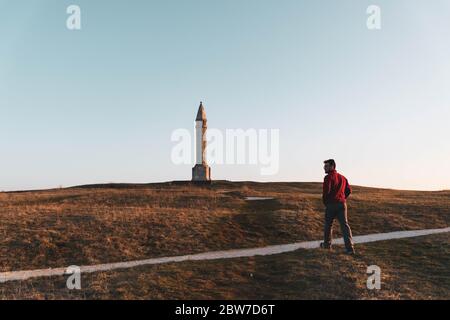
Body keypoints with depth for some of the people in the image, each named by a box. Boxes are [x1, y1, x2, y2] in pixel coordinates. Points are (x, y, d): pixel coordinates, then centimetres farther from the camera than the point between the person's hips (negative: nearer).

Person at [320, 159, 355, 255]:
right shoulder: (342, 177, 14)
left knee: (328, 224, 12)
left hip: (331, 204, -5)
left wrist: (325, 202, -1)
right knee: (345, 225, 0)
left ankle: (327, 244, 26)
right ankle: (350, 248, -7)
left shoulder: (328, 177, -8)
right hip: (342, 204, 5)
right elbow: (349, 190, 15)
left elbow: (326, 191, -17)